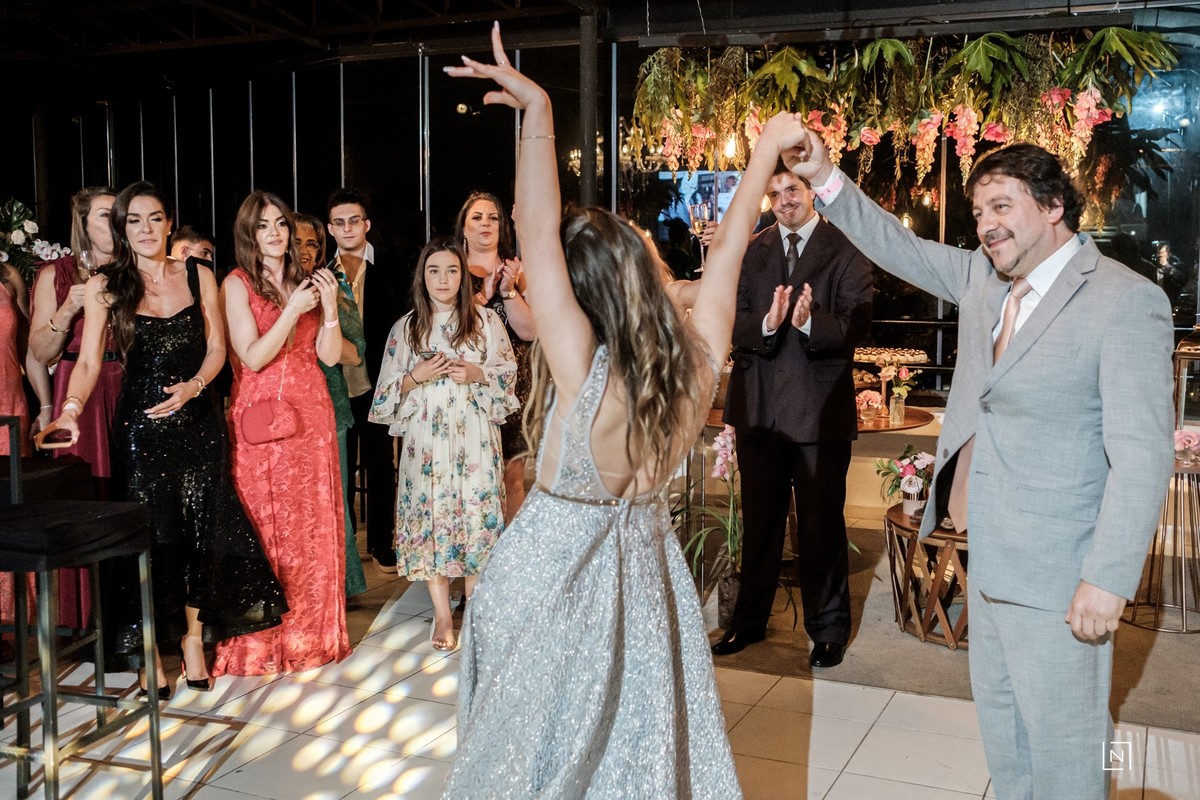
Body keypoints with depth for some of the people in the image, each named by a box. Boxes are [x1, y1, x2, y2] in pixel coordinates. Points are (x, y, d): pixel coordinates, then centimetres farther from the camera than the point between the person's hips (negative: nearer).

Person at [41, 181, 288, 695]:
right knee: (150, 536, 0)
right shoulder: (105, 287, -2)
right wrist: (71, 410, -26)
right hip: (140, 424, -2)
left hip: (197, 420, 2)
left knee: (201, 532, 5)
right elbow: (89, 362, -9)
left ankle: (194, 639, 21)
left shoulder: (200, 278, 5)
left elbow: (216, 348, 4)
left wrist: (191, 387, -15)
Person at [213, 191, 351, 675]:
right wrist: (293, 310, -15)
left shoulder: (305, 282, 13)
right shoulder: (237, 284, -2)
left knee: (314, 522, 7)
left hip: (311, 416, 5)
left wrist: (330, 307, -7)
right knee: (266, 523, -1)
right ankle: (266, 639, 9)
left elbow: (330, 355, 7)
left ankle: (312, 631, 19)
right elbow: (252, 357, -11)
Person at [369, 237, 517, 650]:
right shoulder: (406, 327, 8)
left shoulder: (486, 319, 5)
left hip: (474, 436, -1)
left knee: (475, 512, -3)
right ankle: (442, 615, 11)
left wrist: (476, 373, -12)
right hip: (426, 437, 1)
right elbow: (389, 389, 8)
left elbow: (509, 371, 5)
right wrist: (416, 376, -11)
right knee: (431, 513, 0)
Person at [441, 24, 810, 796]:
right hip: (645, 566, 5)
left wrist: (539, 109, -35)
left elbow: (536, 233, -33)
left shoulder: (585, 370, -28)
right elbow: (728, 248, -2)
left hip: (554, 575, -5)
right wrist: (767, 147, 11)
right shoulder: (699, 358, -15)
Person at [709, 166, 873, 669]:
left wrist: (809, 323, -32)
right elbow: (732, 321, -2)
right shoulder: (751, 252, 8)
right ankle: (749, 620, 32)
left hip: (820, 406, -4)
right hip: (759, 405, 4)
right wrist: (766, 324, -22)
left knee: (822, 524, 6)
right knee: (759, 521, 17)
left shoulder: (846, 251, -4)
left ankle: (828, 628, 23)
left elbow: (857, 324, -14)